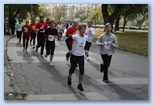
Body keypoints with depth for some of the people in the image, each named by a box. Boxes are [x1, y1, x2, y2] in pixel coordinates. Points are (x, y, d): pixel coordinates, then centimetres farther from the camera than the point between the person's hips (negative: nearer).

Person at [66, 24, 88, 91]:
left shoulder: (85, 37, 1)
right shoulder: (75, 36, -16)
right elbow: (67, 40, -10)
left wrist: (86, 50, 7)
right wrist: (70, 49, -12)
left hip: (81, 56, 3)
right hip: (74, 55, -3)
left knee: (82, 71, -6)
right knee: (72, 69, 12)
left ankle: (80, 85, 4)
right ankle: (69, 78, 45)